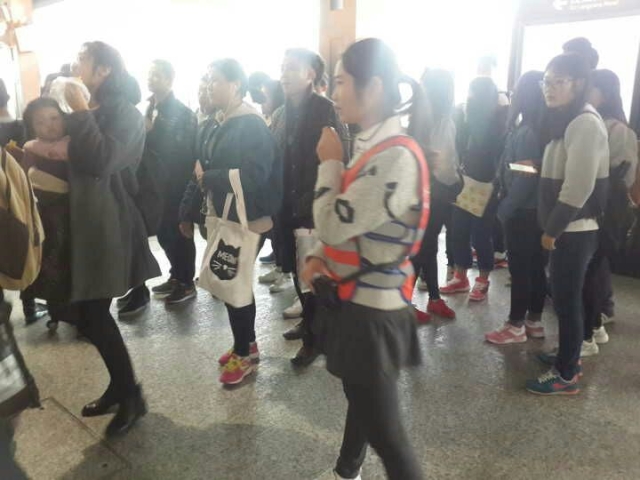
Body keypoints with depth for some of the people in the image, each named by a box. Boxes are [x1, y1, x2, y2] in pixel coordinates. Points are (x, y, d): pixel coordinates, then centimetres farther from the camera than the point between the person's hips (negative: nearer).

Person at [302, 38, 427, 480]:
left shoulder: (396, 157, -25)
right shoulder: (370, 146, 6)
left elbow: (333, 224, -25)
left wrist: (329, 163, -11)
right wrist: (321, 258, 2)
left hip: (374, 312, -10)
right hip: (358, 299, 10)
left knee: (384, 429, 3)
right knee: (360, 401, 29)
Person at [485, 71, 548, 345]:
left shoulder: (525, 132, -16)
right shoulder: (544, 130, 8)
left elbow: (524, 178, -20)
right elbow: (538, 172, 11)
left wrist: (504, 208, -11)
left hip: (522, 211, -8)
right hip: (538, 210, 8)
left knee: (519, 269, 0)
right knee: (536, 267, 14)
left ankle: (516, 326, 10)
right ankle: (534, 322, 25)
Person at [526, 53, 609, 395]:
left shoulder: (585, 124, -18)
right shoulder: (567, 121, 13)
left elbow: (578, 188, -24)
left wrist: (552, 229, -15)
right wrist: (552, 227, 10)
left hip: (574, 230, -9)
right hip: (567, 228, 9)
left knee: (567, 301, 0)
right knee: (566, 298, 18)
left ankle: (566, 375, 12)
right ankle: (569, 356, 34)